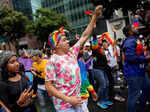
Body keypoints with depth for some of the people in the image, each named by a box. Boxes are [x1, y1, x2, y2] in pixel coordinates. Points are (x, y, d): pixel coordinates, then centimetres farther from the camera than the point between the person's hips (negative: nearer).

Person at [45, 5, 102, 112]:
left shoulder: (72, 52, 2)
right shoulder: (52, 61, -15)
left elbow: (85, 36, 5)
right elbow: (49, 86, -16)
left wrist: (95, 16, 4)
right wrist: (68, 99, -21)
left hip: (77, 101, 6)